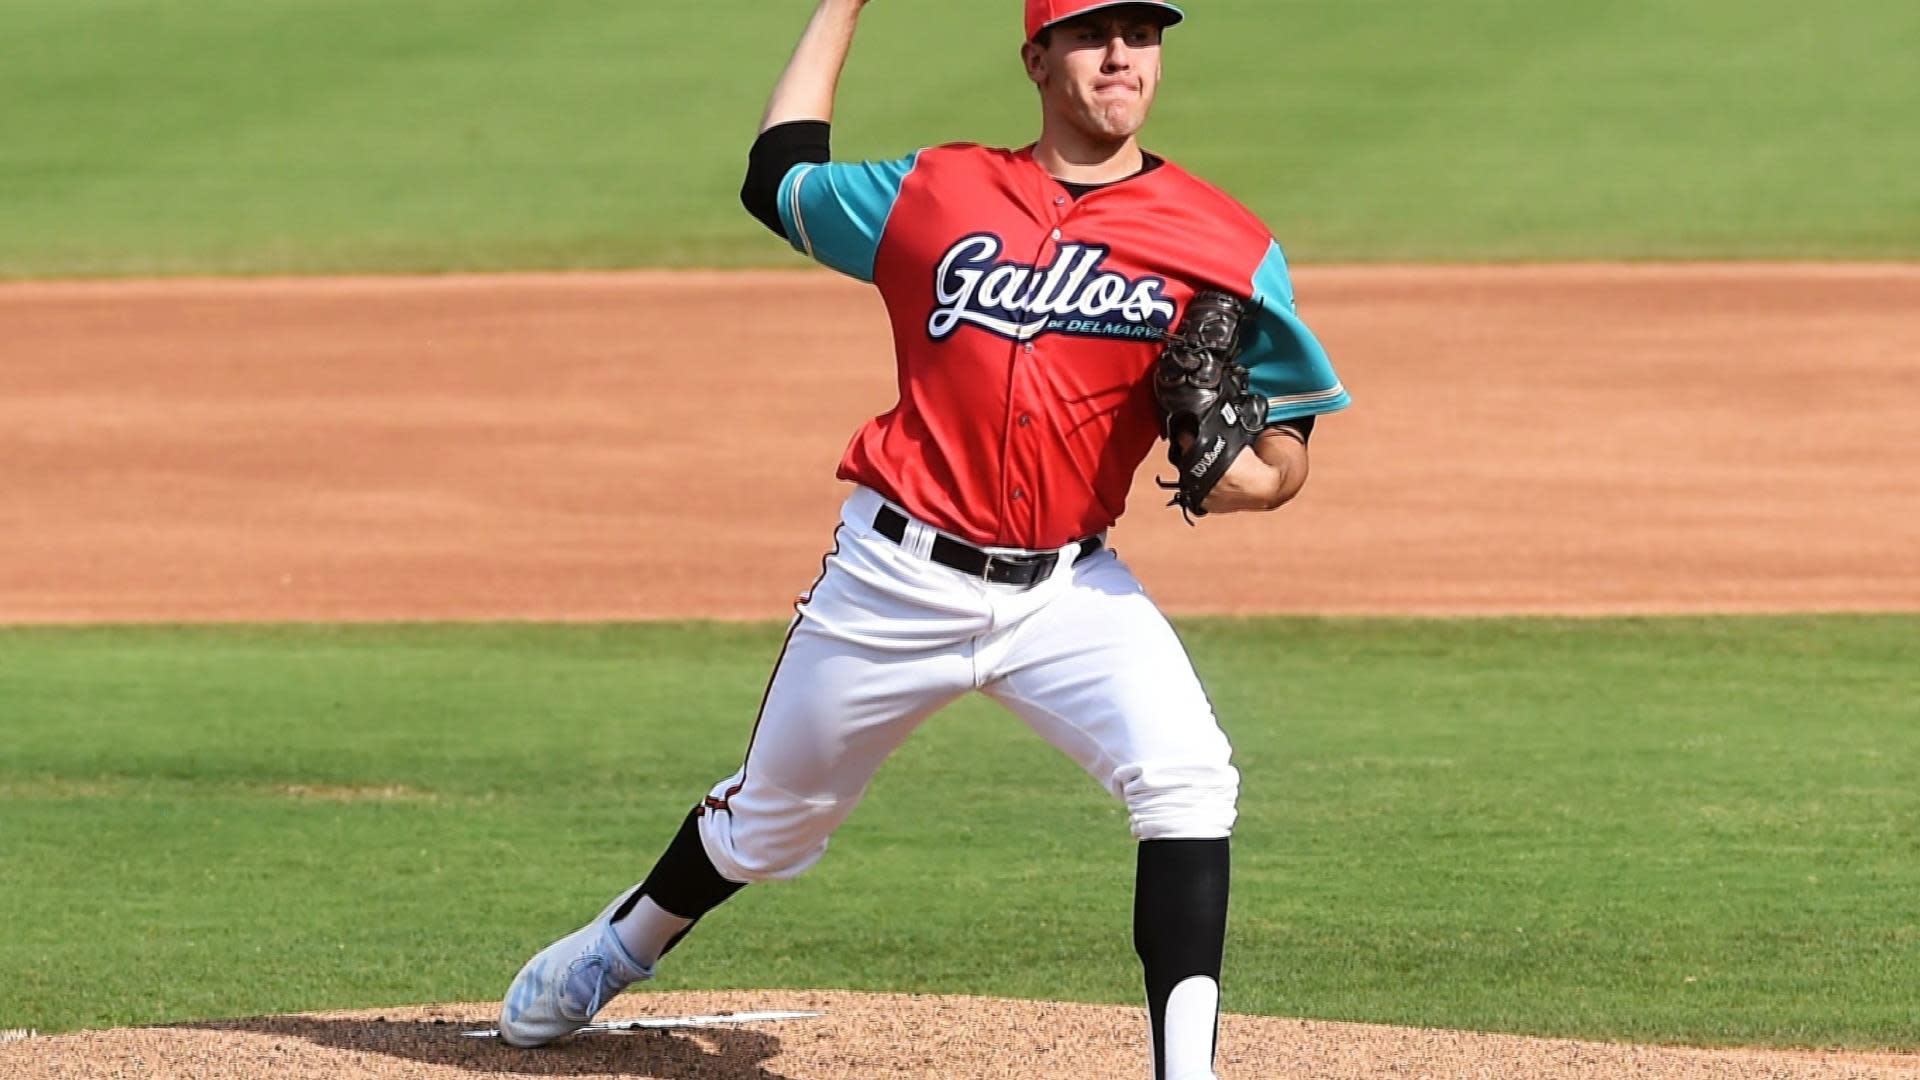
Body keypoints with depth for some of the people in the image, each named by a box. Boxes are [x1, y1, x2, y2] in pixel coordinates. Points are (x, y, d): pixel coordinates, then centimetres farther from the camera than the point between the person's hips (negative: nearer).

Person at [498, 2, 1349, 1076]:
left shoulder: (1223, 244, -2)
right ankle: (621, 944, 47)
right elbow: (777, 178, 19)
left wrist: (1233, 476, -22)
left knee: (1187, 780, -27)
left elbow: (1284, 458, 2)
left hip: (1069, 589, -1)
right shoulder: (936, 193, 2)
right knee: (772, 817, 18)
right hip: (897, 580, 1)